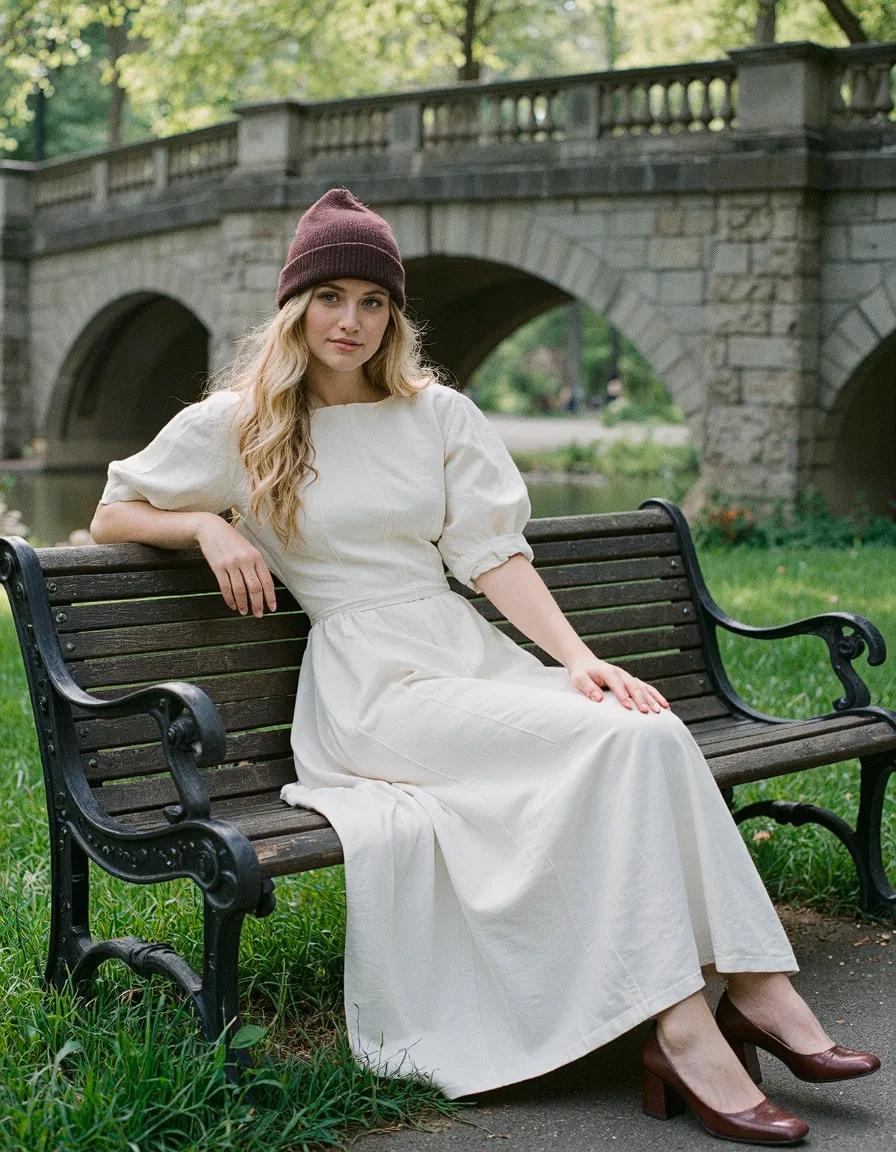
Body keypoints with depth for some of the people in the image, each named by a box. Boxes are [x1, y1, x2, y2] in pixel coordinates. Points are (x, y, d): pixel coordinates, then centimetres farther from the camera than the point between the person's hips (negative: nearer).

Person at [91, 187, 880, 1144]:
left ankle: (756, 985, -26)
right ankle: (683, 1027, -28)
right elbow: (113, 515, 15)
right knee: (613, 744, -28)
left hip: (474, 654, 5)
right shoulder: (235, 425, 6)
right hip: (373, 688, -4)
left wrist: (580, 658, -9)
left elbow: (495, 554, 7)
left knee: (656, 730, -25)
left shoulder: (438, 414, 14)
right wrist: (211, 526, -6)